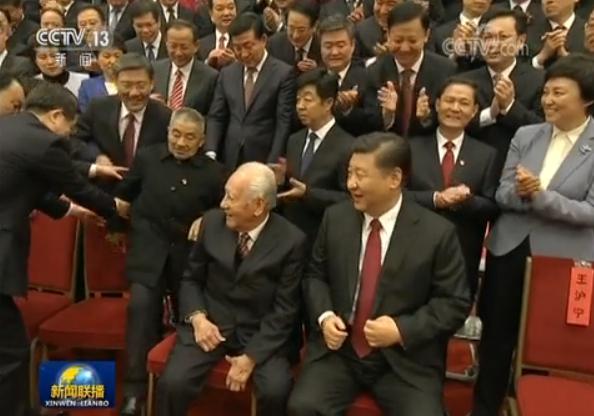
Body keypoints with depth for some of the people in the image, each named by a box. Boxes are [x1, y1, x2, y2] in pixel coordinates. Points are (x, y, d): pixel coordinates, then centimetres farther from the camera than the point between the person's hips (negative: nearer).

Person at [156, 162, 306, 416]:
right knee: (172, 383, -22)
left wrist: (251, 356, -17)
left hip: (260, 332, -2)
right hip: (211, 323, 2)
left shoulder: (291, 241, -11)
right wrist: (197, 317, -11)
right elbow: (190, 279, 8)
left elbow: (284, 310, -9)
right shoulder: (212, 222, -2)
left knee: (276, 391, -27)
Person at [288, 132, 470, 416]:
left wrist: (403, 330, -16)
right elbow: (315, 275, 12)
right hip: (339, 349, 2)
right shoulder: (335, 218, 1)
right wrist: (324, 316, -7)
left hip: (406, 359, -2)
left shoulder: (437, 233, -9)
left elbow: (455, 303, -4)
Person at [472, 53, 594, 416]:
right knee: (496, 334, 12)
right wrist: (521, 193, -21)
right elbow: (501, 194, 2)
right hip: (511, 250, 3)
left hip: (563, 258, -3)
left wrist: (539, 195, -24)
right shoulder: (526, 136, 4)